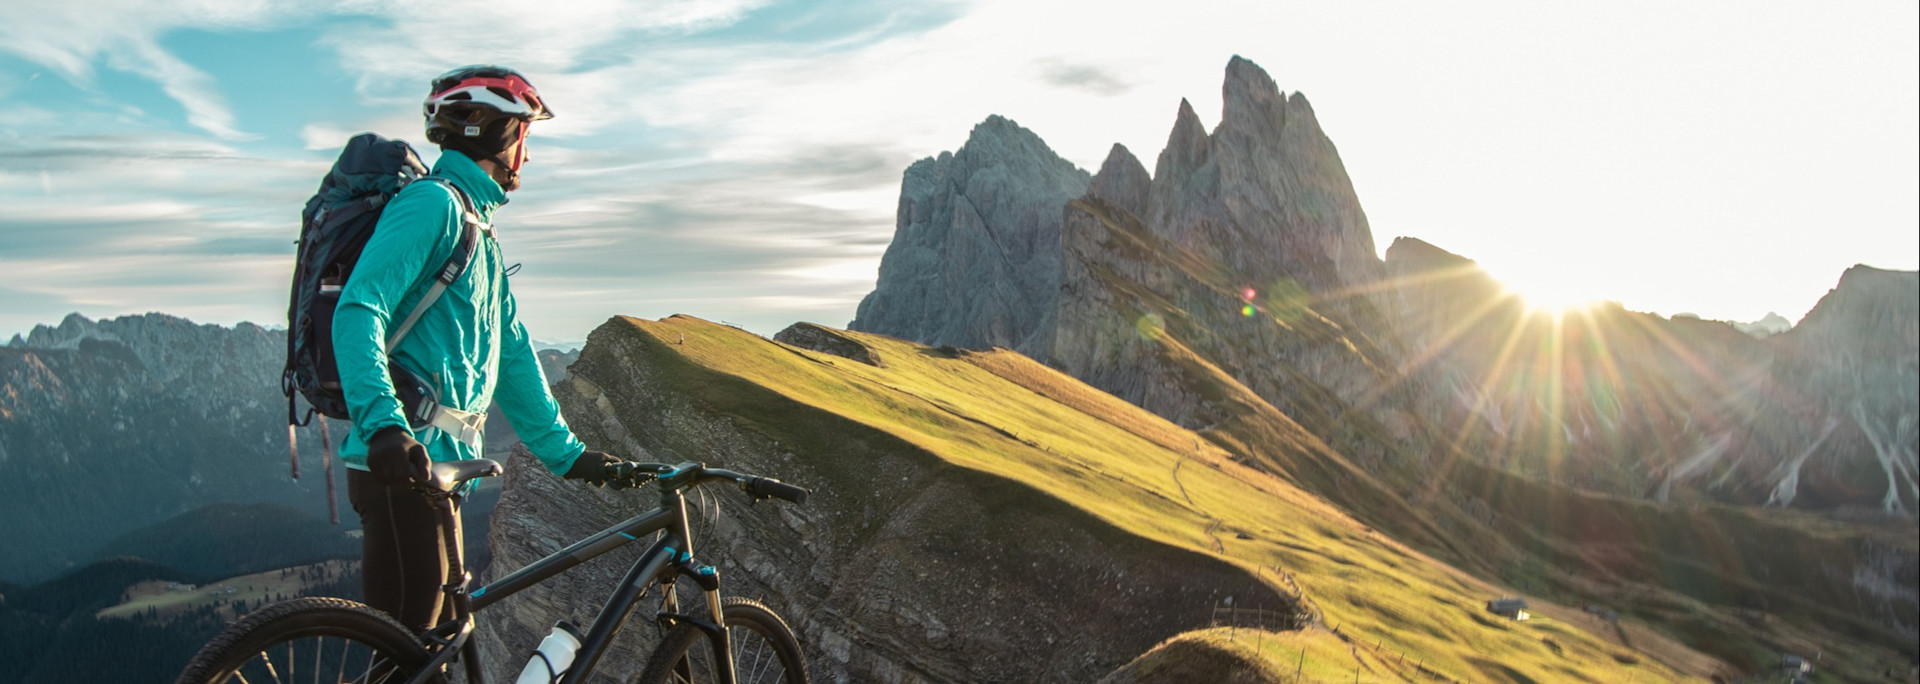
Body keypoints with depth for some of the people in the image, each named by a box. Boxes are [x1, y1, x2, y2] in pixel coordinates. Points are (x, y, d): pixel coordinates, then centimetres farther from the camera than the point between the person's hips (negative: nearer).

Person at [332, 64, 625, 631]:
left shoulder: (478, 230, 23)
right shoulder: (433, 202, -8)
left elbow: (512, 356, 23)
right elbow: (357, 313, -21)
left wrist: (565, 452, 22)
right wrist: (384, 425, -35)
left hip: (442, 461, 10)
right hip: (404, 461, -10)